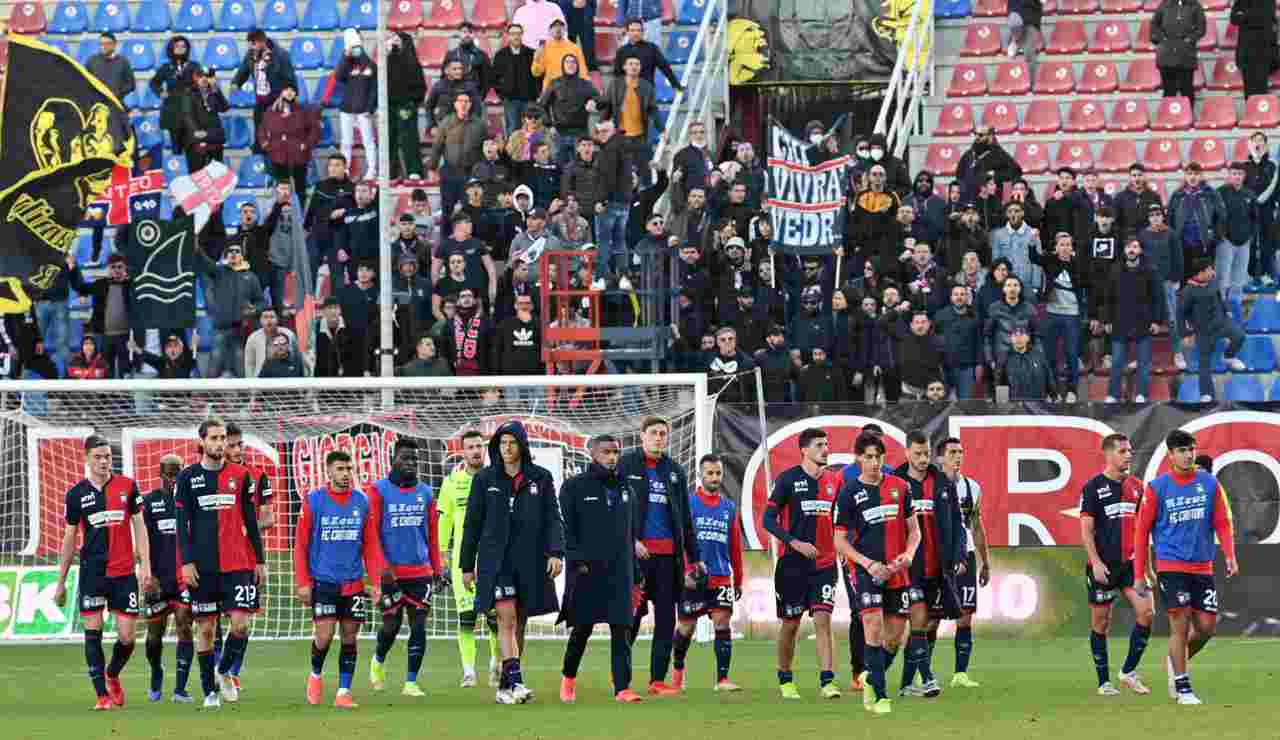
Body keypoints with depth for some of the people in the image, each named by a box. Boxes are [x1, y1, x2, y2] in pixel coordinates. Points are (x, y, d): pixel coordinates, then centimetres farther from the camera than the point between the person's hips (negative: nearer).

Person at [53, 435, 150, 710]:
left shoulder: (127, 486, 3)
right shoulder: (77, 493, 3)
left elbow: (139, 527, 6)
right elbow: (69, 539, 10)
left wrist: (145, 566, -3)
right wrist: (61, 582, 10)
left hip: (124, 572, 0)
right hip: (92, 572, 0)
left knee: (126, 637, -1)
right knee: (93, 631, -6)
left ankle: (112, 675, 28)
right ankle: (102, 695, -1)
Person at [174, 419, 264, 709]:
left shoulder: (240, 475, 7)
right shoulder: (188, 477, 3)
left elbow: (251, 521, 11)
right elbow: (182, 523, 1)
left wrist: (260, 560, 10)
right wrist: (187, 562, -8)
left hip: (237, 565, 1)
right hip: (202, 566, -1)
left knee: (240, 623, -9)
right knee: (205, 627, 3)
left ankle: (224, 671, 16)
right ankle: (210, 691, 12)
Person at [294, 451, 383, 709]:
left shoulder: (362, 502, 5)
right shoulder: (313, 501, -2)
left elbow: (372, 545, 8)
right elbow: (300, 545, 0)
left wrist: (375, 583, 2)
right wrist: (302, 583, -5)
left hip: (354, 583, 3)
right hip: (323, 581, -3)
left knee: (349, 637, 3)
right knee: (325, 635, -9)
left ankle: (344, 692, 10)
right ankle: (316, 674, 20)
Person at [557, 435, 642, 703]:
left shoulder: (623, 487, 15)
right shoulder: (574, 487, 0)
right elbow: (566, 528, -5)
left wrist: (636, 570, 14)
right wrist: (578, 560, -15)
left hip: (619, 569, 4)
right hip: (586, 569, -4)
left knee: (621, 629, -5)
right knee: (582, 627, 2)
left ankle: (622, 688, -9)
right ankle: (568, 677, 25)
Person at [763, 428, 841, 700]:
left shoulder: (831, 482, 9)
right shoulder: (788, 479, -6)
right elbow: (768, 519, -8)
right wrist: (795, 543, -19)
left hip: (824, 564, 3)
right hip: (793, 564, -3)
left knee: (823, 621, -9)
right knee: (790, 624, 6)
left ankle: (827, 681, -14)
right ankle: (785, 680, 23)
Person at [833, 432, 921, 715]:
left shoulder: (899, 487, 6)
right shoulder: (849, 492, -2)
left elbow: (914, 529, 13)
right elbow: (840, 541, 0)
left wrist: (909, 553, -7)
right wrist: (868, 564, -13)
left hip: (898, 571, 4)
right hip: (867, 571, -4)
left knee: (894, 637, 7)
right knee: (873, 628, -17)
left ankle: (871, 679, 32)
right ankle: (879, 696, -13)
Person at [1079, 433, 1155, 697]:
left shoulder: (1136, 486, 11)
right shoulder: (1093, 487, -5)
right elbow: (1086, 529, -8)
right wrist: (1096, 562, -17)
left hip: (1131, 563, 4)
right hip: (1104, 565, -4)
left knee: (1146, 612, -11)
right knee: (1101, 623, 2)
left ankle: (1129, 672, 2)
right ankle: (1104, 682, 12)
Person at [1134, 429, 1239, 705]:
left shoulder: (1210, 483, 5)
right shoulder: (1157, 488, -2)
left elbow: (1223, 522, 5)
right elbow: (1142, 531, 3)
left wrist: (1230, 555, -12)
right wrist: (1139, 575, 2)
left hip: (1202, 567, 3)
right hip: (1170, 566, -3)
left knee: (1207, 626, 1)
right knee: (1181, 623, -10)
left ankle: (1177, 662, 29)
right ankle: (1182, 688, 0)